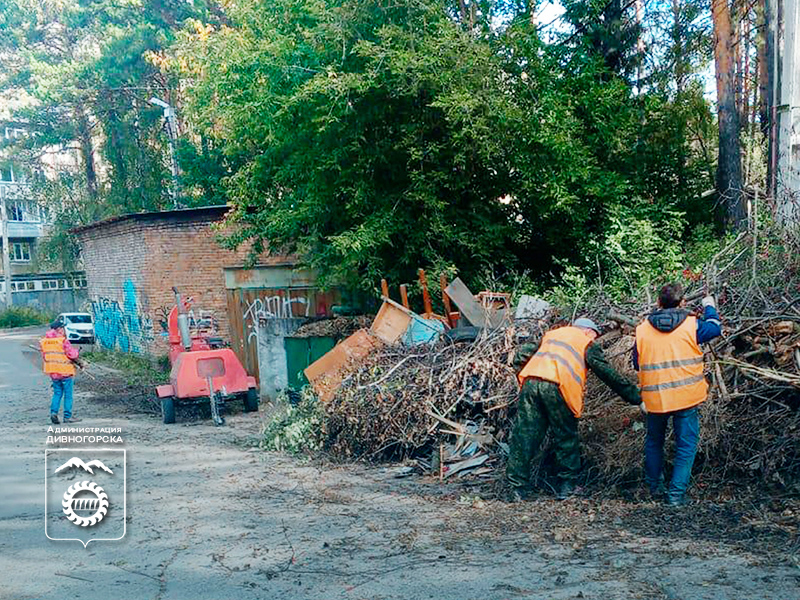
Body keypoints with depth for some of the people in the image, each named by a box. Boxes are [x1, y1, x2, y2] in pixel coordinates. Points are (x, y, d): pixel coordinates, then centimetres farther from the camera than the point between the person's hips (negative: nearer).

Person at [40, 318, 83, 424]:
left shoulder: (44, 341, 4)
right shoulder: (63, 340, -16)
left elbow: (44, 356, 11)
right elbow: (72, 354, -15)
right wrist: (75, 350, 6)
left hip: (52, 372, 6)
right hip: (65, 372, -6)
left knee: (57, 393, 18)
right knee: (68, 394, 5)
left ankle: (53, 412, 2)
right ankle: (67, 416, 8)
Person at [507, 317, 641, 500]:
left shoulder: (551, 334, 31)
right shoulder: (587, 344, 17)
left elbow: (523, 354, 30)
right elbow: (608, 374, 10)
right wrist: (636, 398, 13)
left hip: (530, 381, 5)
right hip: (556, 387, -4)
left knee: (524, 435, 7)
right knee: (566, 438, 11)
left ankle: (518, 487, 11)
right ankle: (567, 486, 18)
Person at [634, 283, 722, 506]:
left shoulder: (642, 329, -3)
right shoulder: (691, 325, -7)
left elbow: (637, 364, 8)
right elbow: (715, 328, 14)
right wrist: (709, 307, 31)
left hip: (655, 398, 2)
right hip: (686, 396, -2)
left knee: (654, 442, 21)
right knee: (686, 446, 8)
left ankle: (654, 487, 31)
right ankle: (677, 494, 6)